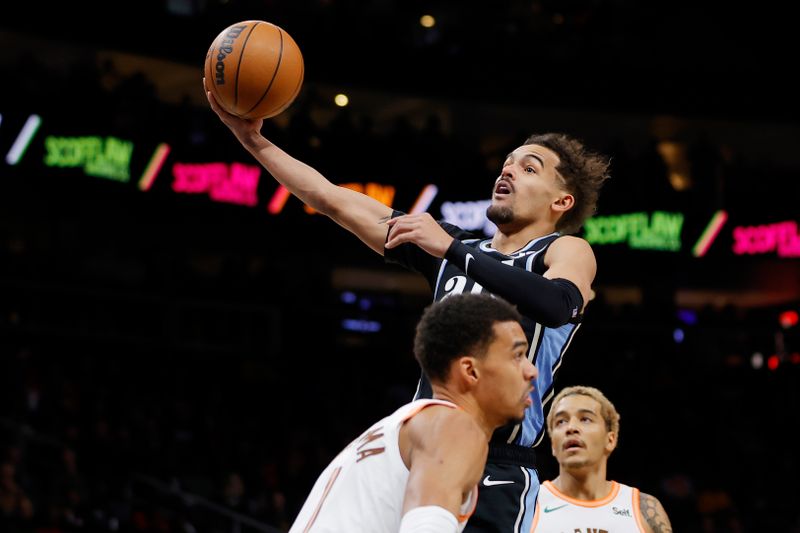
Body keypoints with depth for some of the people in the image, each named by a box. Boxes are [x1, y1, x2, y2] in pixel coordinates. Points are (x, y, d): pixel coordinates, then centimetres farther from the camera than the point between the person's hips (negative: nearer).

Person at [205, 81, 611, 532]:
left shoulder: (567, 251, 3)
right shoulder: (456, 249, 20)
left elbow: (558, 304, -22)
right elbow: (331, 199, 18)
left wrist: (449, 248, -22)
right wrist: (253, 139, 10)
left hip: (499, 473, -6)